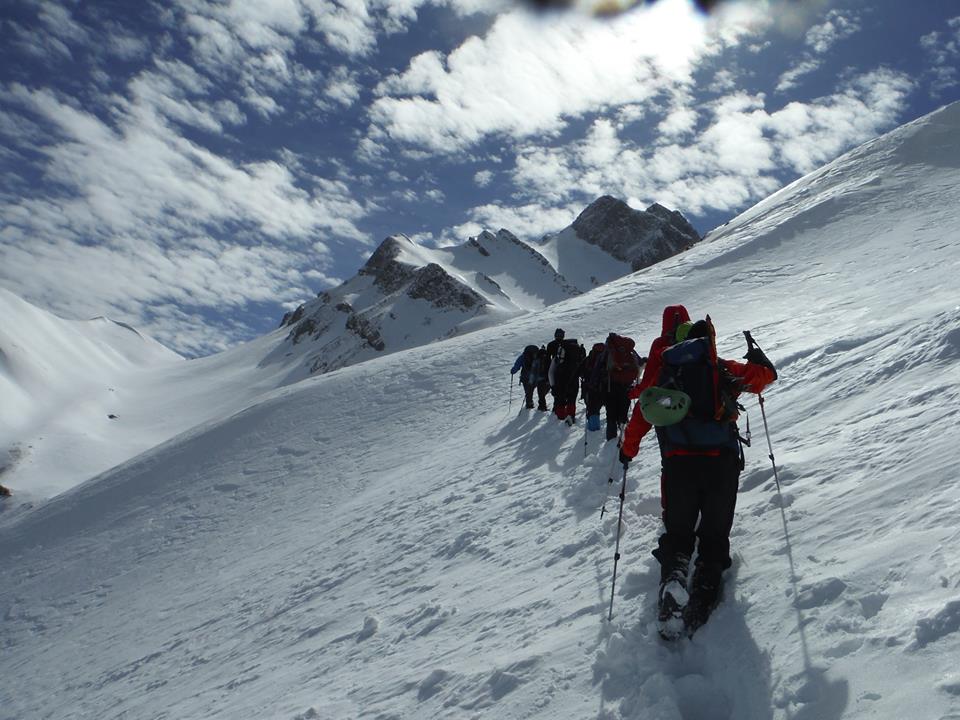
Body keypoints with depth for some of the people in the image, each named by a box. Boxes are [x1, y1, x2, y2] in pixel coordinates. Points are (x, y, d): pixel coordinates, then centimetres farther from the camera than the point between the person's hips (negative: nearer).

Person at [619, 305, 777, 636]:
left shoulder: (662, 372, 12)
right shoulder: (724, 369, 10)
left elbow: (641, 414, 17)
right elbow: (766, 374, 20)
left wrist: (628, 449, 31)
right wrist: (757, 357, 42)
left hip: (677, 463, 1)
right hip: (722, 462, 0)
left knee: (677, 532, 13)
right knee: (715, 534, 13)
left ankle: (673, 575, -15)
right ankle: (704, 590, -5)